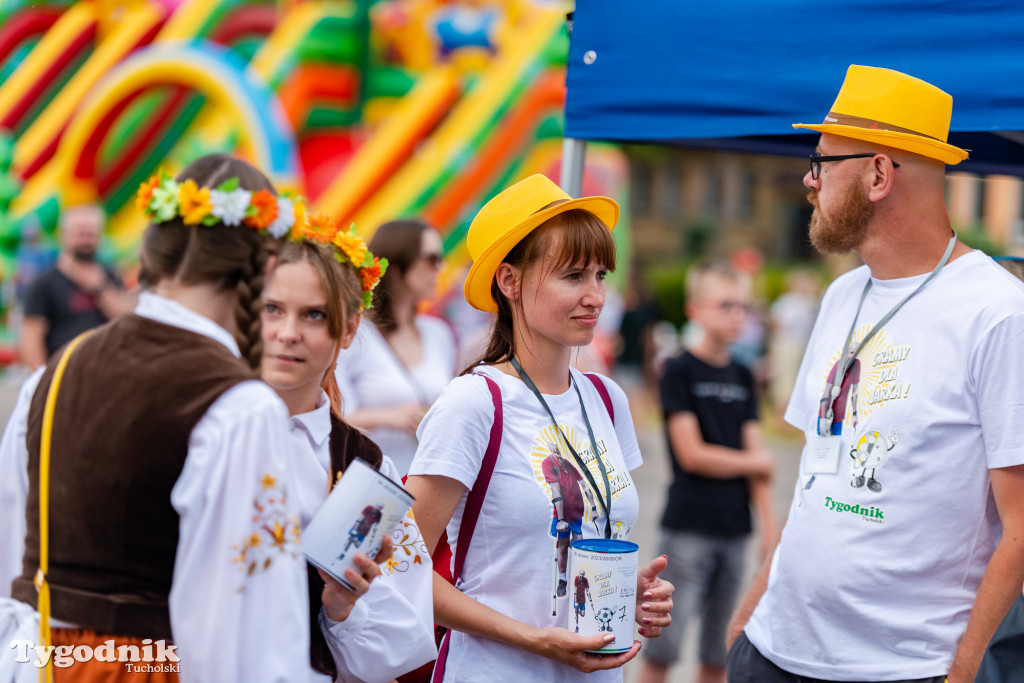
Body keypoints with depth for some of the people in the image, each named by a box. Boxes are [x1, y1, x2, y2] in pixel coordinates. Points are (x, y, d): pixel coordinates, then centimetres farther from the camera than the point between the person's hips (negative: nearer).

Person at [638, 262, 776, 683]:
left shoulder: (742, 376, 11)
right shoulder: (680, 371, -5)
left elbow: (755, 452, 8)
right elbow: (692, 455, -11)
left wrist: (769, 522, -1)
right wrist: (756, 462, 0)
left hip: (734, 527, 6)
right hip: (688, 526, -5)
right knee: (662, 647, -5)